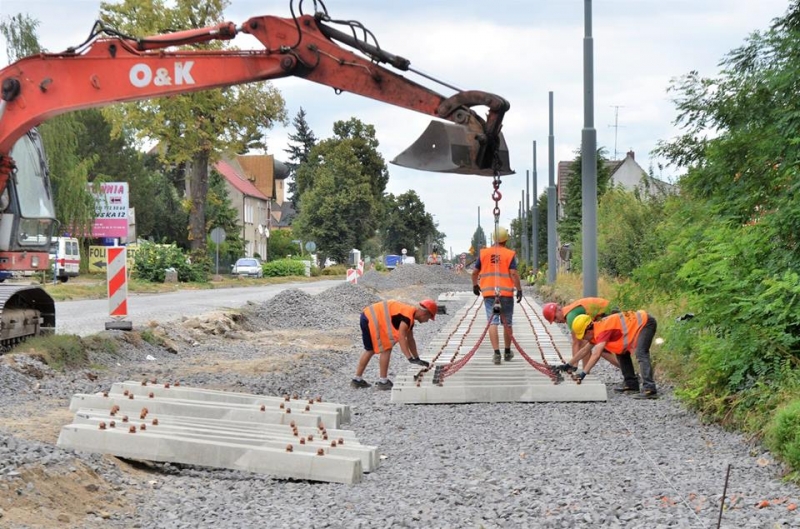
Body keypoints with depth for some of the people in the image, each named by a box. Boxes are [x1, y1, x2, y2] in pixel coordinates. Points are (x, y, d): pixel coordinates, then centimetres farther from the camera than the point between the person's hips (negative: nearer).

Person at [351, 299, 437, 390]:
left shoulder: (410, 315, 14)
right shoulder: (408, 314, -17)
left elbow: (410, 339, 23)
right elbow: (401, 337, -27)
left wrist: (417, 358, 24)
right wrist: (410, 358, -29)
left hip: (367, 317, 10)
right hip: (372, 320, -10)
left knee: (370, 350, 21)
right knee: (386, 349, -5)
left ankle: (357, 379, 28)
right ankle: (383, 382, 1)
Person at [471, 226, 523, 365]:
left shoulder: (483, 253, 5)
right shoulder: (510, 254, -3)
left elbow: (475, 272, 9)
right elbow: (514, 273, -10)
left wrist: (475, 285, 25)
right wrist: (519, 290, -5)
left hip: (488, 292, 1)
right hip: (506, 292, -1)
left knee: (493, 323, -1)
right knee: (507, 323, 12)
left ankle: (496, 352, -14)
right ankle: (507, 352, 23)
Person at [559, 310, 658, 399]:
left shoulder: (602, 330, -21)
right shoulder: (596, 331, 9)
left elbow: (596, 354, -30)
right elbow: (585, 350, 22)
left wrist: (583, 373, -29)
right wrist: (569, 365, 25)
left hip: (646, 322, -11)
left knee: (640, 354, -25)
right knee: (622, 352, 17)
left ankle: (649, 389, -34)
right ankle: (631, 383, 17)